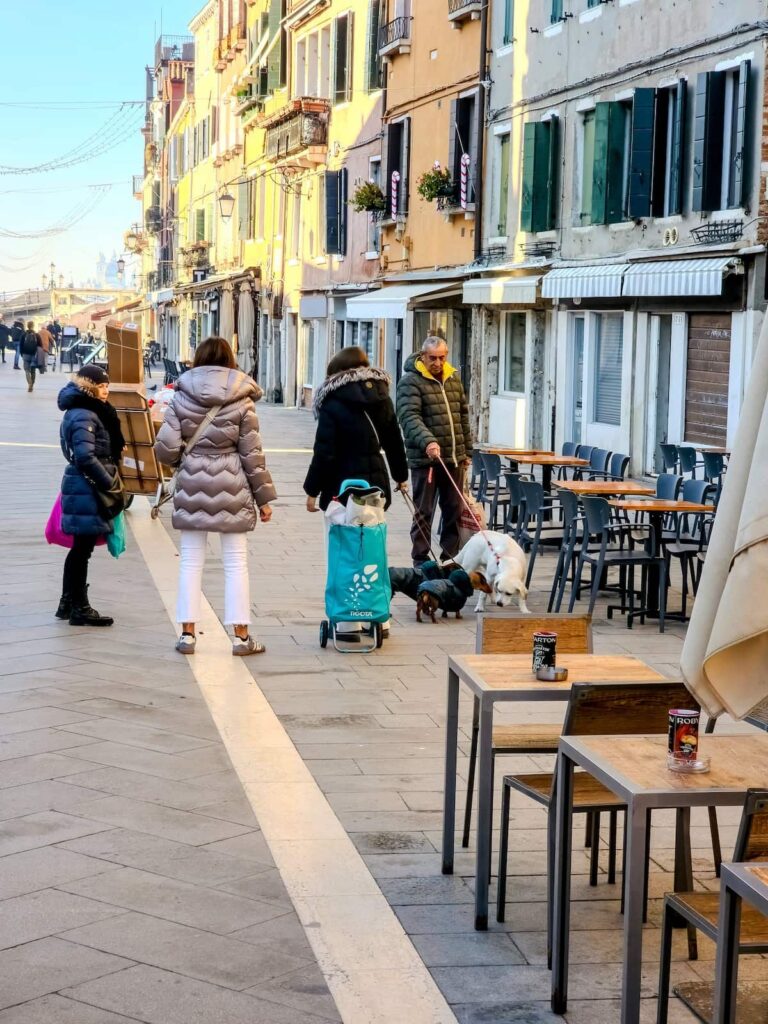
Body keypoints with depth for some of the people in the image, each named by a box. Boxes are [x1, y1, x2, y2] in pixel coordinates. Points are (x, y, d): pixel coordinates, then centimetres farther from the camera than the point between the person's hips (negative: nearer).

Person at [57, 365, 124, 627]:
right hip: (86, 490, -10)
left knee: (80, 548, 16)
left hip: (81, 488, 10)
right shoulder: (84, 416, -17)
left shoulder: (85, 411, 15)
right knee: (83, 549, -3)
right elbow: (86, 457, -26)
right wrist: (109, 482, -19)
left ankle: (68, 604, 23)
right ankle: (80, 608, 4)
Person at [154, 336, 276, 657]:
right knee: (236, 563, 6)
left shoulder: (181, 398, 0)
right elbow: (252, 454, -2)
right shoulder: (242, 401, -2)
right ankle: (241, 636, 9)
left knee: (191, 561, 9)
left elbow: (166, 449, -6)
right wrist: (263, 497, 6)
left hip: (192, 485, 1)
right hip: (231, 487, -1)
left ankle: (187, 633, 10)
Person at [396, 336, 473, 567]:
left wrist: (467, 451, 18)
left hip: (454, 459, 6)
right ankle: (421, 561, 8)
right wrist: (427, 441, -36)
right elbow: (409, 417, -21)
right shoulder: (411, 381, -8)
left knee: (455, 511, 10)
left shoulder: (453, 379, 13)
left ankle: (451, 558, 19)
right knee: (424, 512, 0)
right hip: (425, 459, -6)